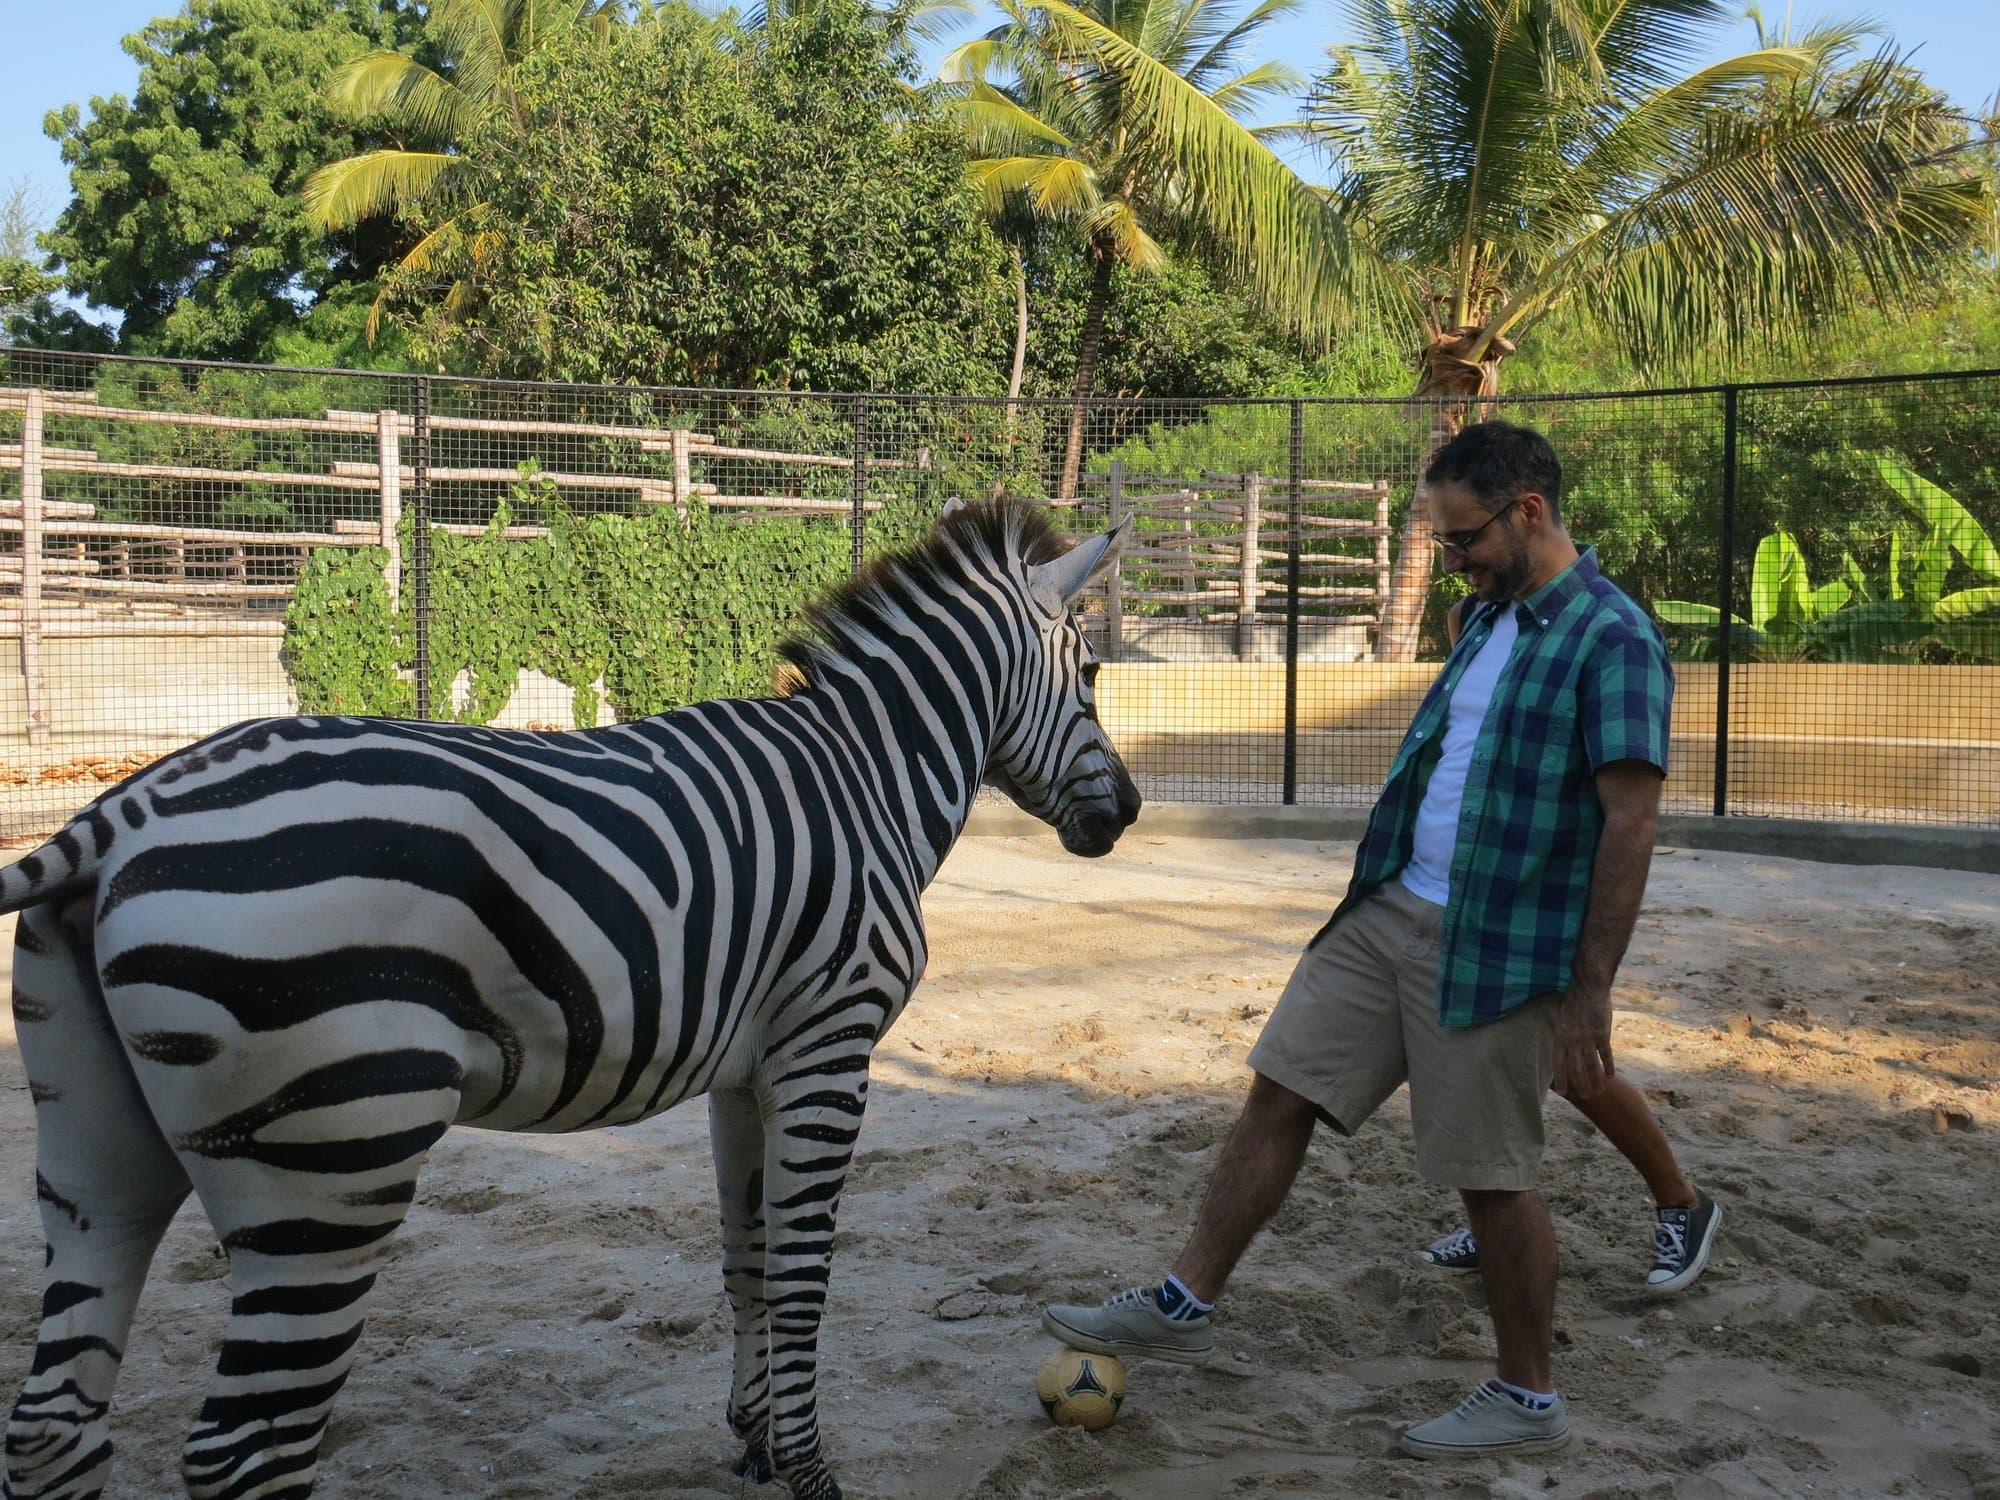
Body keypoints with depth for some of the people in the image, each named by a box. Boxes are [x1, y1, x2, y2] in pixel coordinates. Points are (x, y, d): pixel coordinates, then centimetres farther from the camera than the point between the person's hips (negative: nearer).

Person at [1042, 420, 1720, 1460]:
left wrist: (1589, 992, -20)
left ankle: (1528, 1402, 19)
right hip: (1387, 911, 8)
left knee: (1491, 1176, 1)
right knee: (1279, 1092, 8)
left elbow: (1631, 824, -18)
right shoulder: (1488, 617, 13)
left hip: (1492, 950, -8)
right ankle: (1183, 1307, 18)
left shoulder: (1611, 641, -15)